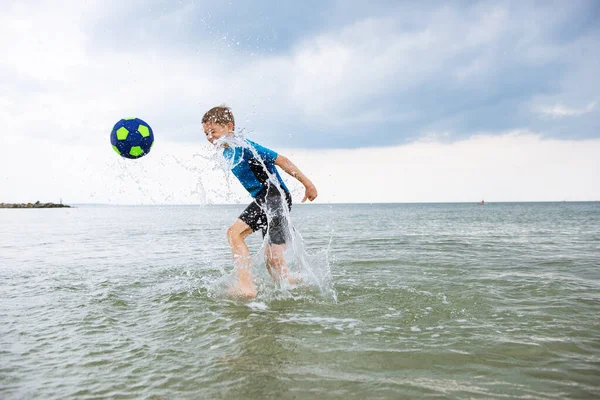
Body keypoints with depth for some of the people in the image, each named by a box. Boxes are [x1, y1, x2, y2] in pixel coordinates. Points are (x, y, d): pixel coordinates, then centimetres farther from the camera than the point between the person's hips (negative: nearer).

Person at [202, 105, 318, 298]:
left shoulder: (244, 146, -14)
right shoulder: (227, 154, 14)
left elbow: (281, 160, -13)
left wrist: (307, 184, -11)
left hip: (274, 195, -10)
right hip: (264, 199, 10)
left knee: (234, 232, -20)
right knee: (272, 259, 11)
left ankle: (245, 286, -22)